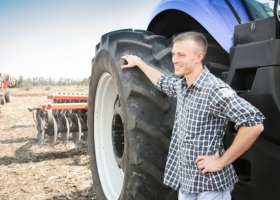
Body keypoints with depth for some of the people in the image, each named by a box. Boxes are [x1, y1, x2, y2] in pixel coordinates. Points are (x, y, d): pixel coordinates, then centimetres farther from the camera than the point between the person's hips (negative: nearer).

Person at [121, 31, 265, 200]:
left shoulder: (216, 90, -20)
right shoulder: (181, 86, 5)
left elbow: (255, 124, -27)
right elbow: (162, 81, 27)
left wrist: (221, 162, -22)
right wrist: (138, 62, 34)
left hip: (210, 184, -7)